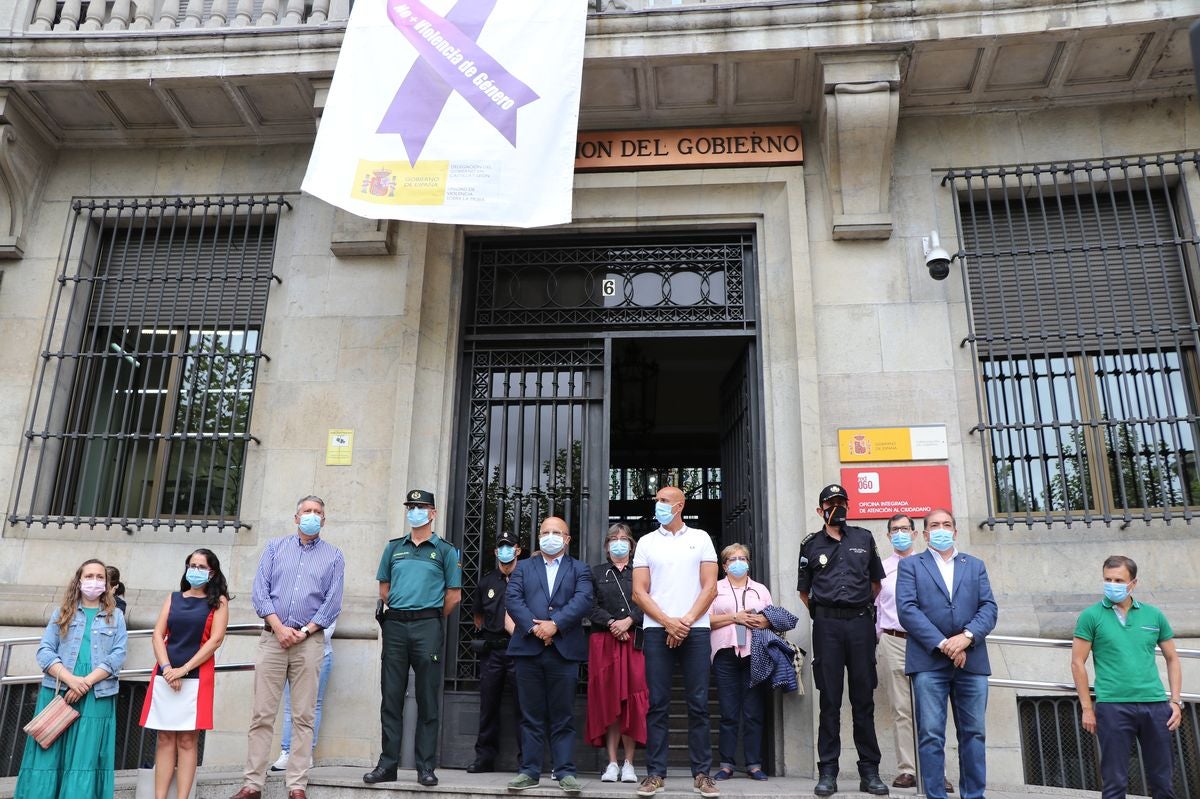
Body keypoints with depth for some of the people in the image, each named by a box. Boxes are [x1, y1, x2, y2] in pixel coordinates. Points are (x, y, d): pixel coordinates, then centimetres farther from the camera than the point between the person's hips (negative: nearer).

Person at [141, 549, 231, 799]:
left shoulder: (218, 601, 4)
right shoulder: (173, 598, 14)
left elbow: (215, 640, -6)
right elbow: (158, 635, 5)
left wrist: (184, 669, -13)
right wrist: (167, 668, -10)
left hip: (197, 677, -3)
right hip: (165, 676, 3)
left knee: (187, 741, -1)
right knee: (164, 739, 4)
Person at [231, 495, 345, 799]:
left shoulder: (333, 556, 9)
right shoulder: (275, 547, 12)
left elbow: (332, 603, 2)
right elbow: (260, 591, 3)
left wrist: (303, 632, -8)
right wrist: (279, 628, -8)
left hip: (309, 640, -1)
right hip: (273, 636, 1)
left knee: (303, 717, 1)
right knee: (262, 715, 1)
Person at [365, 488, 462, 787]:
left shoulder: (445, 550, 3)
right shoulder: (394, 547, 13)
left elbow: (454, 595, 2)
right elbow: (384, 586, 19)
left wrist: (432, 618, 6)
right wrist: (394, 612, 12)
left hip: (427, 627, -3)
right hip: (395, 626, 3)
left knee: (427, 699, 1)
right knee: (391, 697, 6)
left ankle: (426, 767, 8)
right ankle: (387, 764, 15)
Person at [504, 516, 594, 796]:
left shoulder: (580, 569, 12)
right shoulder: (523, 567, 16)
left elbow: (583, 601, -5)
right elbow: (512, 599, 1)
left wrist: (554, 624, -16)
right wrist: (533, 627, -13)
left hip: (564, 650, -1)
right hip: (528, 648, 1)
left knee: (563, 717, 3)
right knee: (531, 716, 6)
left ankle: (565, 772, 9)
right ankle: (529, 771, 13)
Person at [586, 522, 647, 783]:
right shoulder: (596, 572, 13)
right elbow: (591, 605, 3)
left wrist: (628, 621, -14)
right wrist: (611, 623, -11)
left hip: (634, 642, -1)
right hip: (604, 641, 1)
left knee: (632, 700, -3)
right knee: (607, 700, 0)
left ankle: (629, 763, 3)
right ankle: (612, 763, 4)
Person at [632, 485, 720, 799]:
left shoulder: (700, 538, 9)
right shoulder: (646, 542, 10)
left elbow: (710, 587, 3)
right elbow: (639, 593, 4)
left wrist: (687, 621, -8)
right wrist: (669, 622, -7)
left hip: (695, 630, 0)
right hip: (657, 630, 1)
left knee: (698, 704, 1)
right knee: (657, 704, 1)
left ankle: (701, 773, 9)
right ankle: (655, 773, 8)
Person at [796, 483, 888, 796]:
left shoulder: (864, 538, 11)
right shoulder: (810, 545, 9)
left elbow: (876, 581, 20)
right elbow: (804, 590, 14)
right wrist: (820, 613, 7)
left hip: (861, 623, 1)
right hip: (827, 626, -1)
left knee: (864, 699, 4)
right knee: (830, 700, 1)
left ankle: (870, 772, 11)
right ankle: (827, 773, 4)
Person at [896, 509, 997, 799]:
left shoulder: (975, 565, 17)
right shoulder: (910, 565, 8)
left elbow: (989, 607, 6)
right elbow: (907, 609, -4)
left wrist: (967, 636, -12)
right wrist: (942, 643, -13)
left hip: (972, 660, 3)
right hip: (929, 661, -3)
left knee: (973, 733, 7)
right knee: (931, 735, -2)